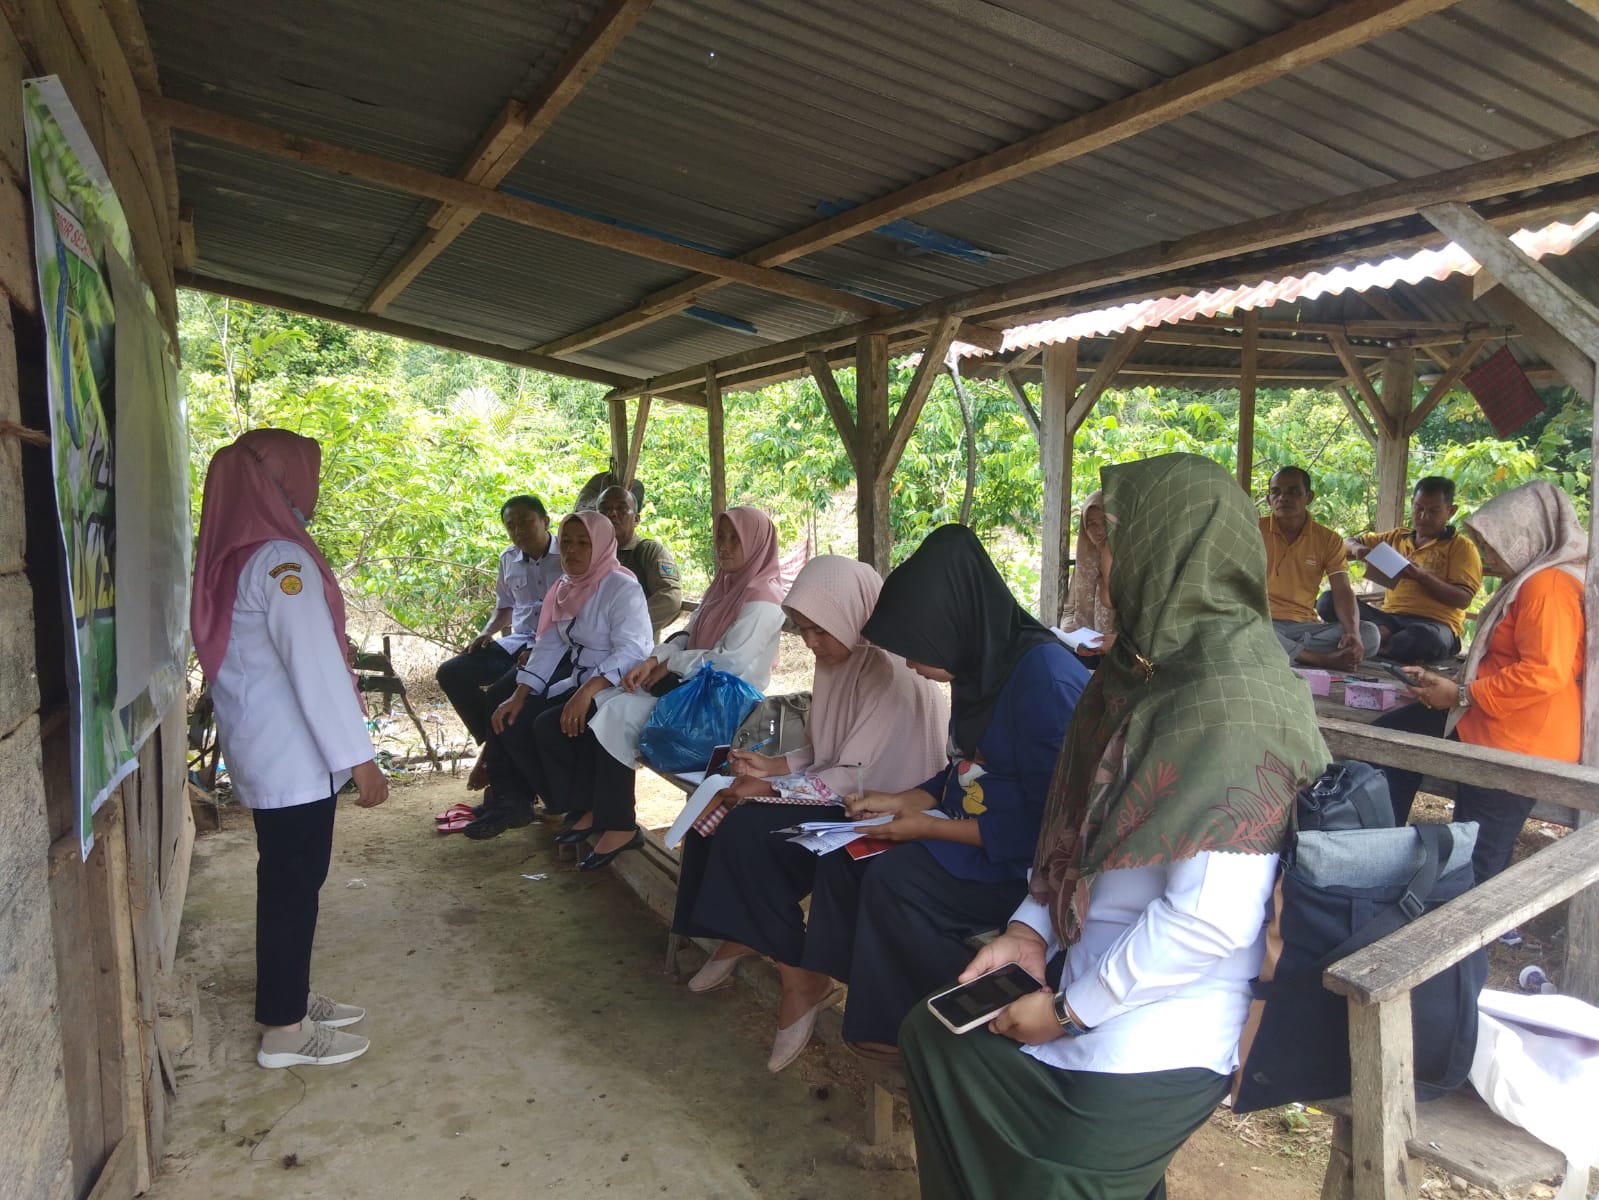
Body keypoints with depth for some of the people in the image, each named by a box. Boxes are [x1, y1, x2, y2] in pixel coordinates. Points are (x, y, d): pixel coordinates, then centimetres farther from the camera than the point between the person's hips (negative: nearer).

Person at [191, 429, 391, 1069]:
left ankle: (289, 997, 32)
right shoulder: (279, 558, -19)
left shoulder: (232, 554, 10)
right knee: (294, 883, 1)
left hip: (263, 751, 9)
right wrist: (358, 757, -20)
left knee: (287, 878, 18)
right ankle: (284, 1029, 13)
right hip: (293, 755, -9)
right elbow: (315, 665, -23)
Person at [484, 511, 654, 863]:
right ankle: (574, 807, 3)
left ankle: (616, 825, -12)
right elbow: (548, 647, 9)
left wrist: (587, 692, -38)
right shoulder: (565, 588, 11)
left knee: (550, 727, -25)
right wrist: (518, 697, -2)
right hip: (581, 684, 9)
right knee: (512, 722, -5)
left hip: (621, 689, -9)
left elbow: (630, 651, -26)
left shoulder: (621, 587, -15)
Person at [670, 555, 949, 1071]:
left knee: (750, 831, -24)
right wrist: (772, 765, -4)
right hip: (841, 795, 9)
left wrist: (770, 789, -24)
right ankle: (737, 938, 14)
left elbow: (858, 778, -24)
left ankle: (799, 985, -10)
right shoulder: (838, 660, 5)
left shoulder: (894, 673, -22)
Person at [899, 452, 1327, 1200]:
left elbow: (1212, 918, -28)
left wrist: (1069, 1007, -18)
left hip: (1154, 1037, -8)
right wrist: (1031, 928, -1)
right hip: (1104, 963, 8)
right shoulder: (1162, 658, 4)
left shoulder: (1232, 700, -26)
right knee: (931, 1028, 8)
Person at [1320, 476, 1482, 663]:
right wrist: (1357, 548, 5)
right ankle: (1384, 633, -36)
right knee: (1328, 600, -21)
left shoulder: (1461, 547, 8)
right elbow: (1347, 542, 30)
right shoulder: (1396, 537, 22)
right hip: (1389, 616, 4)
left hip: (1434, 624, -4)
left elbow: (1463, 600, -4)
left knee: (1422, 639, -44)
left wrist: (1421, 576, -17)